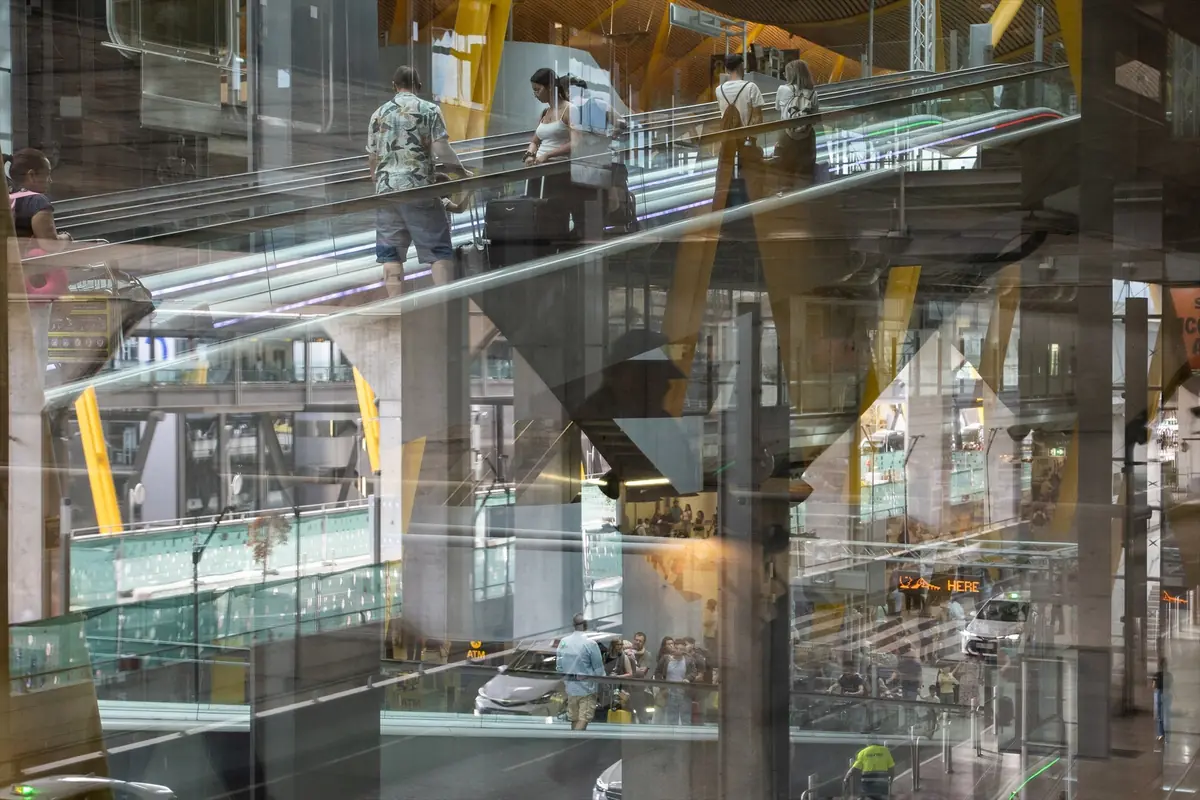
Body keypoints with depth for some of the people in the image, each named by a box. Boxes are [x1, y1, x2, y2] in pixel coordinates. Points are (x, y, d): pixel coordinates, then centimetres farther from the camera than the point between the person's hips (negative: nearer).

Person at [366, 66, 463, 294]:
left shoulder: (379, 114, 11)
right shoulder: (430, 110, -1)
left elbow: (371, 158, 14)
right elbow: (441, 151, -10)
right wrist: (461, 171, 5)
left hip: (387, 190, 3)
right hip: (419, 189, -3)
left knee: (391, 253, 6)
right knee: (439, 250, 2)